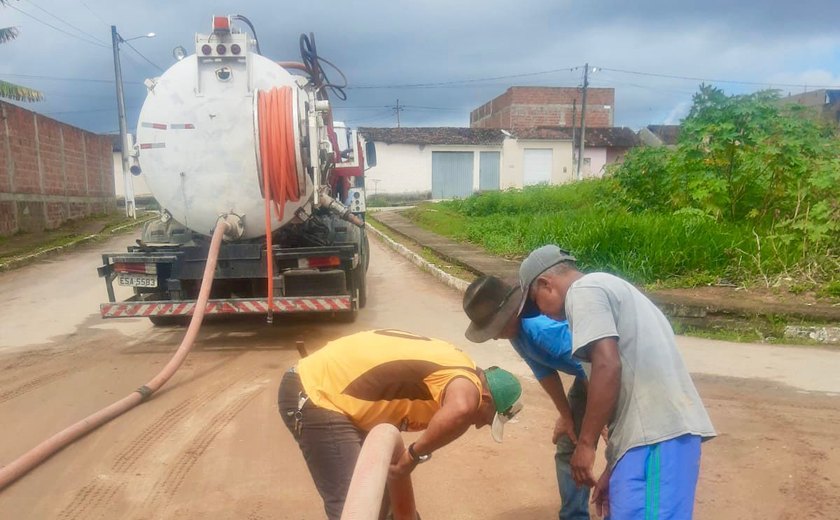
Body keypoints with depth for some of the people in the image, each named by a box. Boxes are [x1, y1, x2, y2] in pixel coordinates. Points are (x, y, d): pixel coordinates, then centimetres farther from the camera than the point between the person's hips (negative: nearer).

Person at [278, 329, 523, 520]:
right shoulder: (466, 378, -17)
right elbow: (461, 410, -41)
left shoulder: (451, 364, 11)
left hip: (325, 387, 10)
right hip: (314, 396, -10)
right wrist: (417, 453, -25)